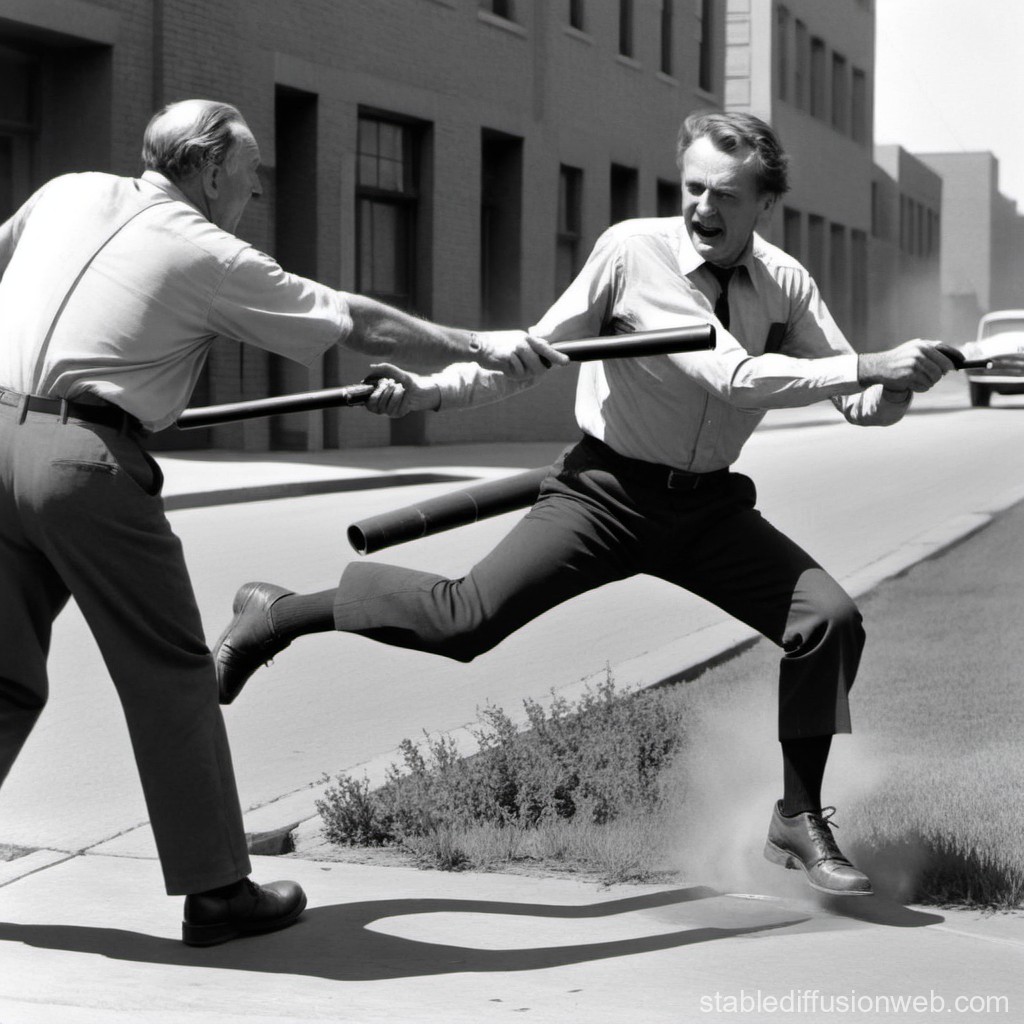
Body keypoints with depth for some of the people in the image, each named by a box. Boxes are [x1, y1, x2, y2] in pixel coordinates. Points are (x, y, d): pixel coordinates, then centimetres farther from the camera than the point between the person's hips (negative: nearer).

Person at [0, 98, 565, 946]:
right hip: (84, 456, -6)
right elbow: (357, 325, 4)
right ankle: (215, 890, 11)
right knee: (168, 674, 5)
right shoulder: (207, 255, 0)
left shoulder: (68, 195, 15)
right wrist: (483, 346, 12)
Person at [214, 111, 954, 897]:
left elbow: (858, 400, -5)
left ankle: (798, 821, 9)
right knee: (467, 616, -17)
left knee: (830, 618, -9)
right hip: (609, 490, -4)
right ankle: (278, 616, 7)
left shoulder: (786, 285, -3)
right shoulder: (632, 251, -15)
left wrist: (891, 388, -23)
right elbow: (538, 351, -11)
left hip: (710, 506, 4)